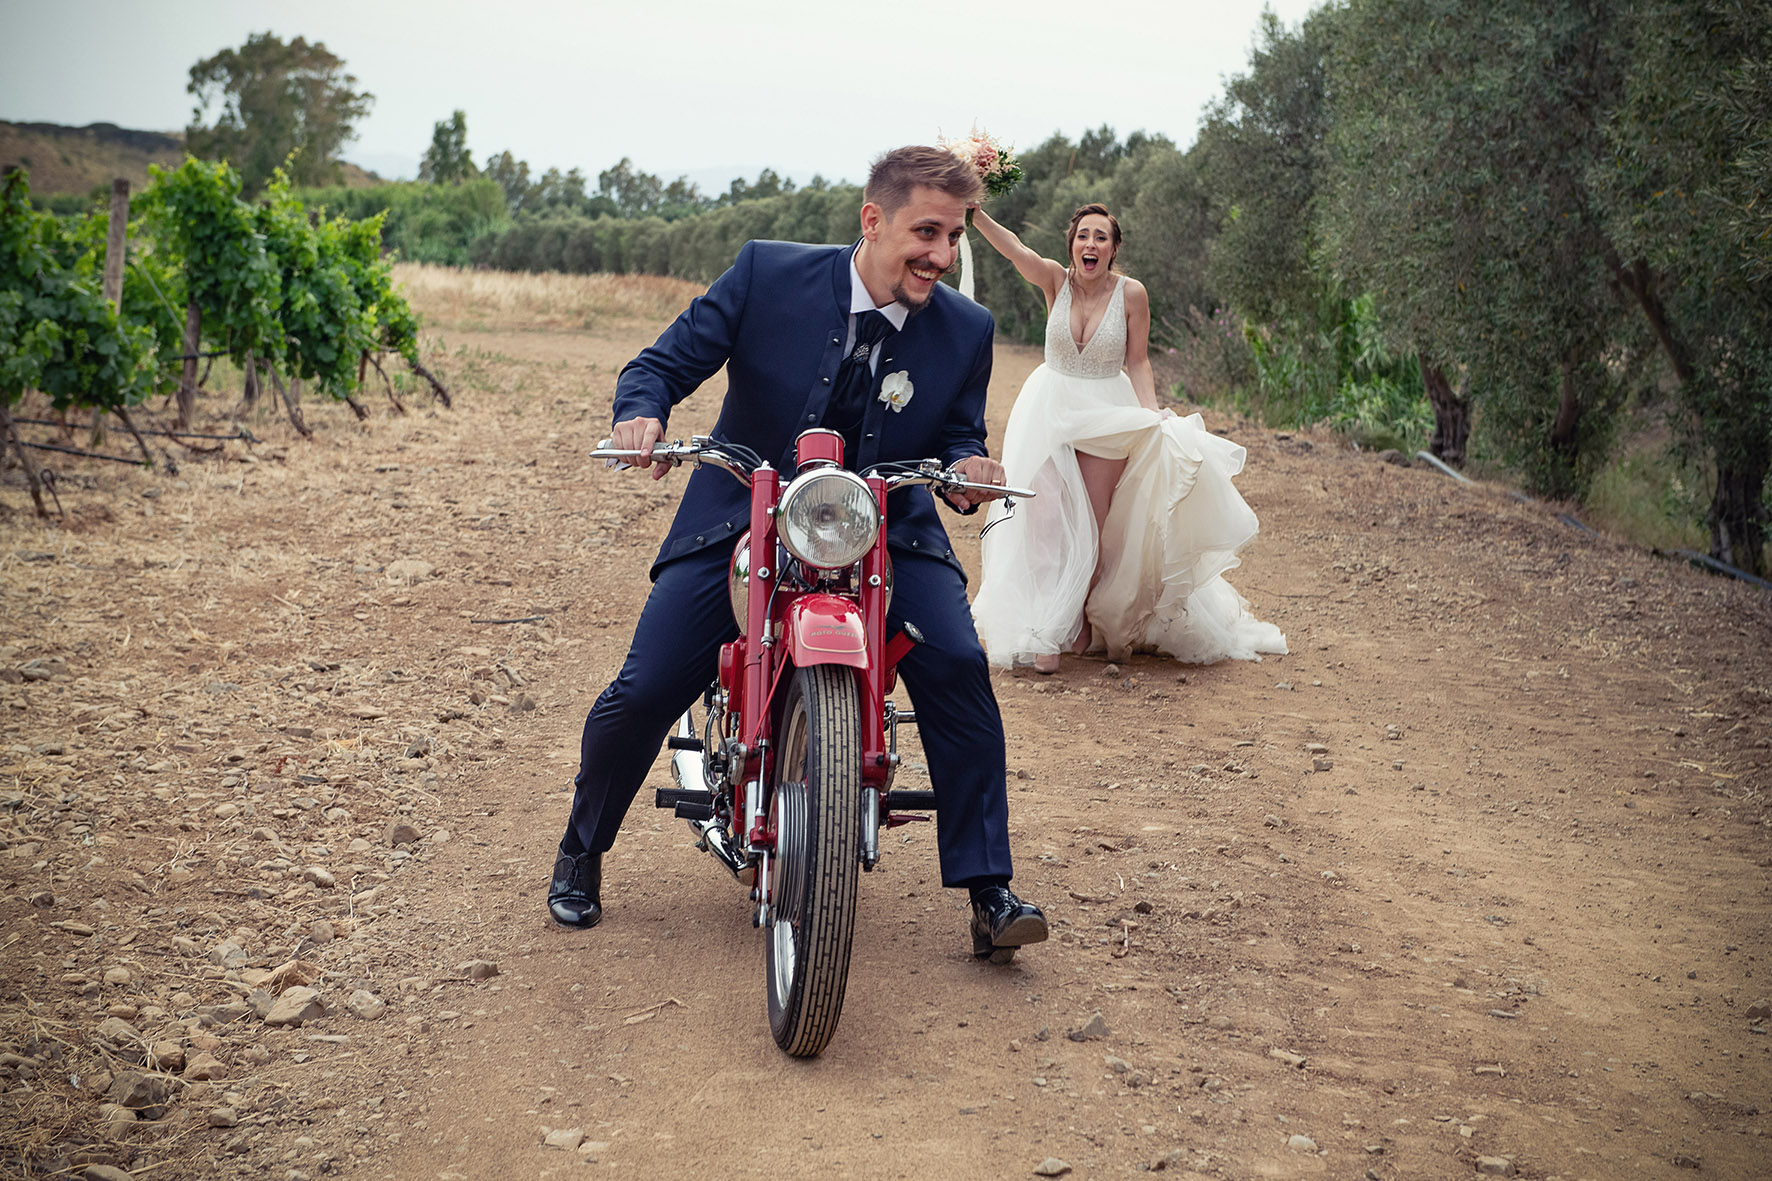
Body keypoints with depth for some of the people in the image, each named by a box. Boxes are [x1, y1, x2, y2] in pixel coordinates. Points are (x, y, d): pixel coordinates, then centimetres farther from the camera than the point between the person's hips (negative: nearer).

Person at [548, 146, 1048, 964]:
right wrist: (641, 414, -29)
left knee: (957, 665, -23)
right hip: (739, 517, -1)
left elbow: (959, 434, 7)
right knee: (643, 692, -9)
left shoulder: (965, 330, -6)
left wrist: (967, 465, -18)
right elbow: (662, 364, -6)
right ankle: (581, 851, 22)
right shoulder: (767, 274, -12)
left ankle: (988, 890, -10)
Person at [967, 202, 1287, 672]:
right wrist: (971, 210, -37)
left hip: (1106, 416, -1)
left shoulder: (1131, 294, -8)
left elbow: (1137, 364, -2)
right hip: (1051, 410, 1)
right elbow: (1011, 246, -21)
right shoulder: (1055, 280, -6)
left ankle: (1080, 620, 17)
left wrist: (1152, 414, -15)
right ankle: (1044, 632, -1)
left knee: (1092, 528, -3)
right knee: (1046, 518, -7)